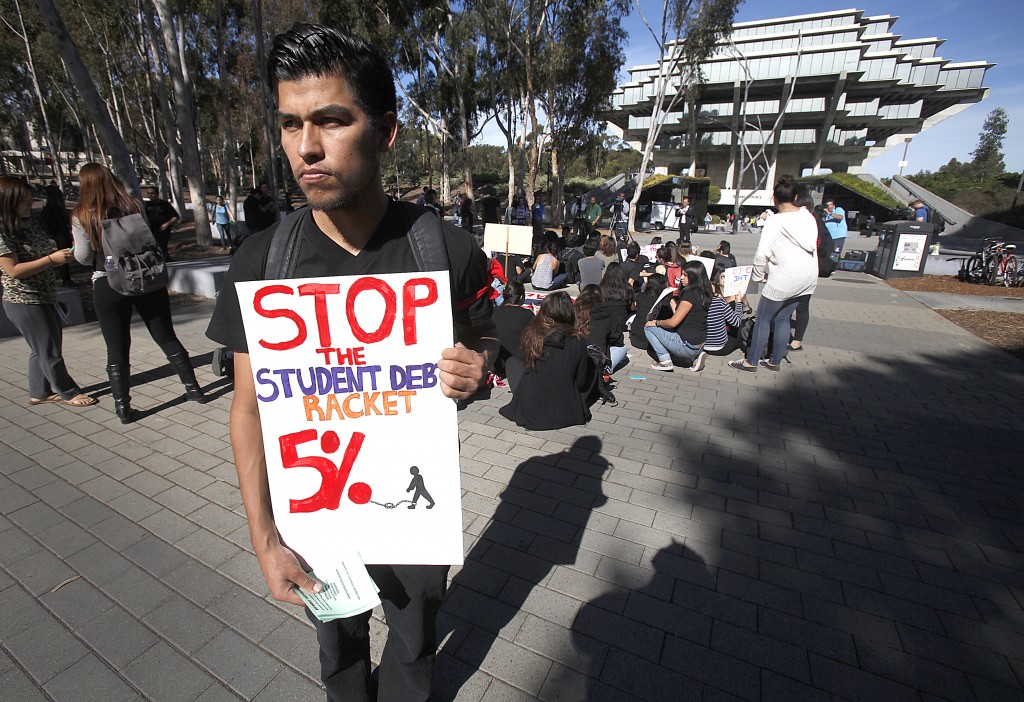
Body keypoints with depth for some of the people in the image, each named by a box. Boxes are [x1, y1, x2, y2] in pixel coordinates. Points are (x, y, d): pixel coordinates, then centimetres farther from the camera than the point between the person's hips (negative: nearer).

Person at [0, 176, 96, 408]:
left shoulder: (29, 225, 8)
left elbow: (45, 251, 18)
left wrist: (63, 253, 0)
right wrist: (52, 259, -25)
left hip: (44, 298, 9)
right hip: (24, 302, -8)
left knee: (43, 348, 17)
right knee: (49, 350, 2)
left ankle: (39, 392, 30)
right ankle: (68, 393, 14)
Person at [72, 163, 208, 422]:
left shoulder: (81, 217, -6)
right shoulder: (134, 206, -1)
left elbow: (84, 257, -3)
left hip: (108, 286, -1)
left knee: (117, 349, 7)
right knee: (167, 338, 12)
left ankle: (122, 406, 13)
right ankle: (192, 387, 16)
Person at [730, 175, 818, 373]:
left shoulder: (774, 221, -15)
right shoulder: (807, 216, 5)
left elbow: (762, 254, -19)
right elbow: (812, 244, 13)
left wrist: (757, 275, -4)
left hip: (785, 279, -7)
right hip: (808, 277, 7)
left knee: (763, 318, 3)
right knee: (782, 319, 15)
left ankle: (751, 361, 9)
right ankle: (775, 362, 23)